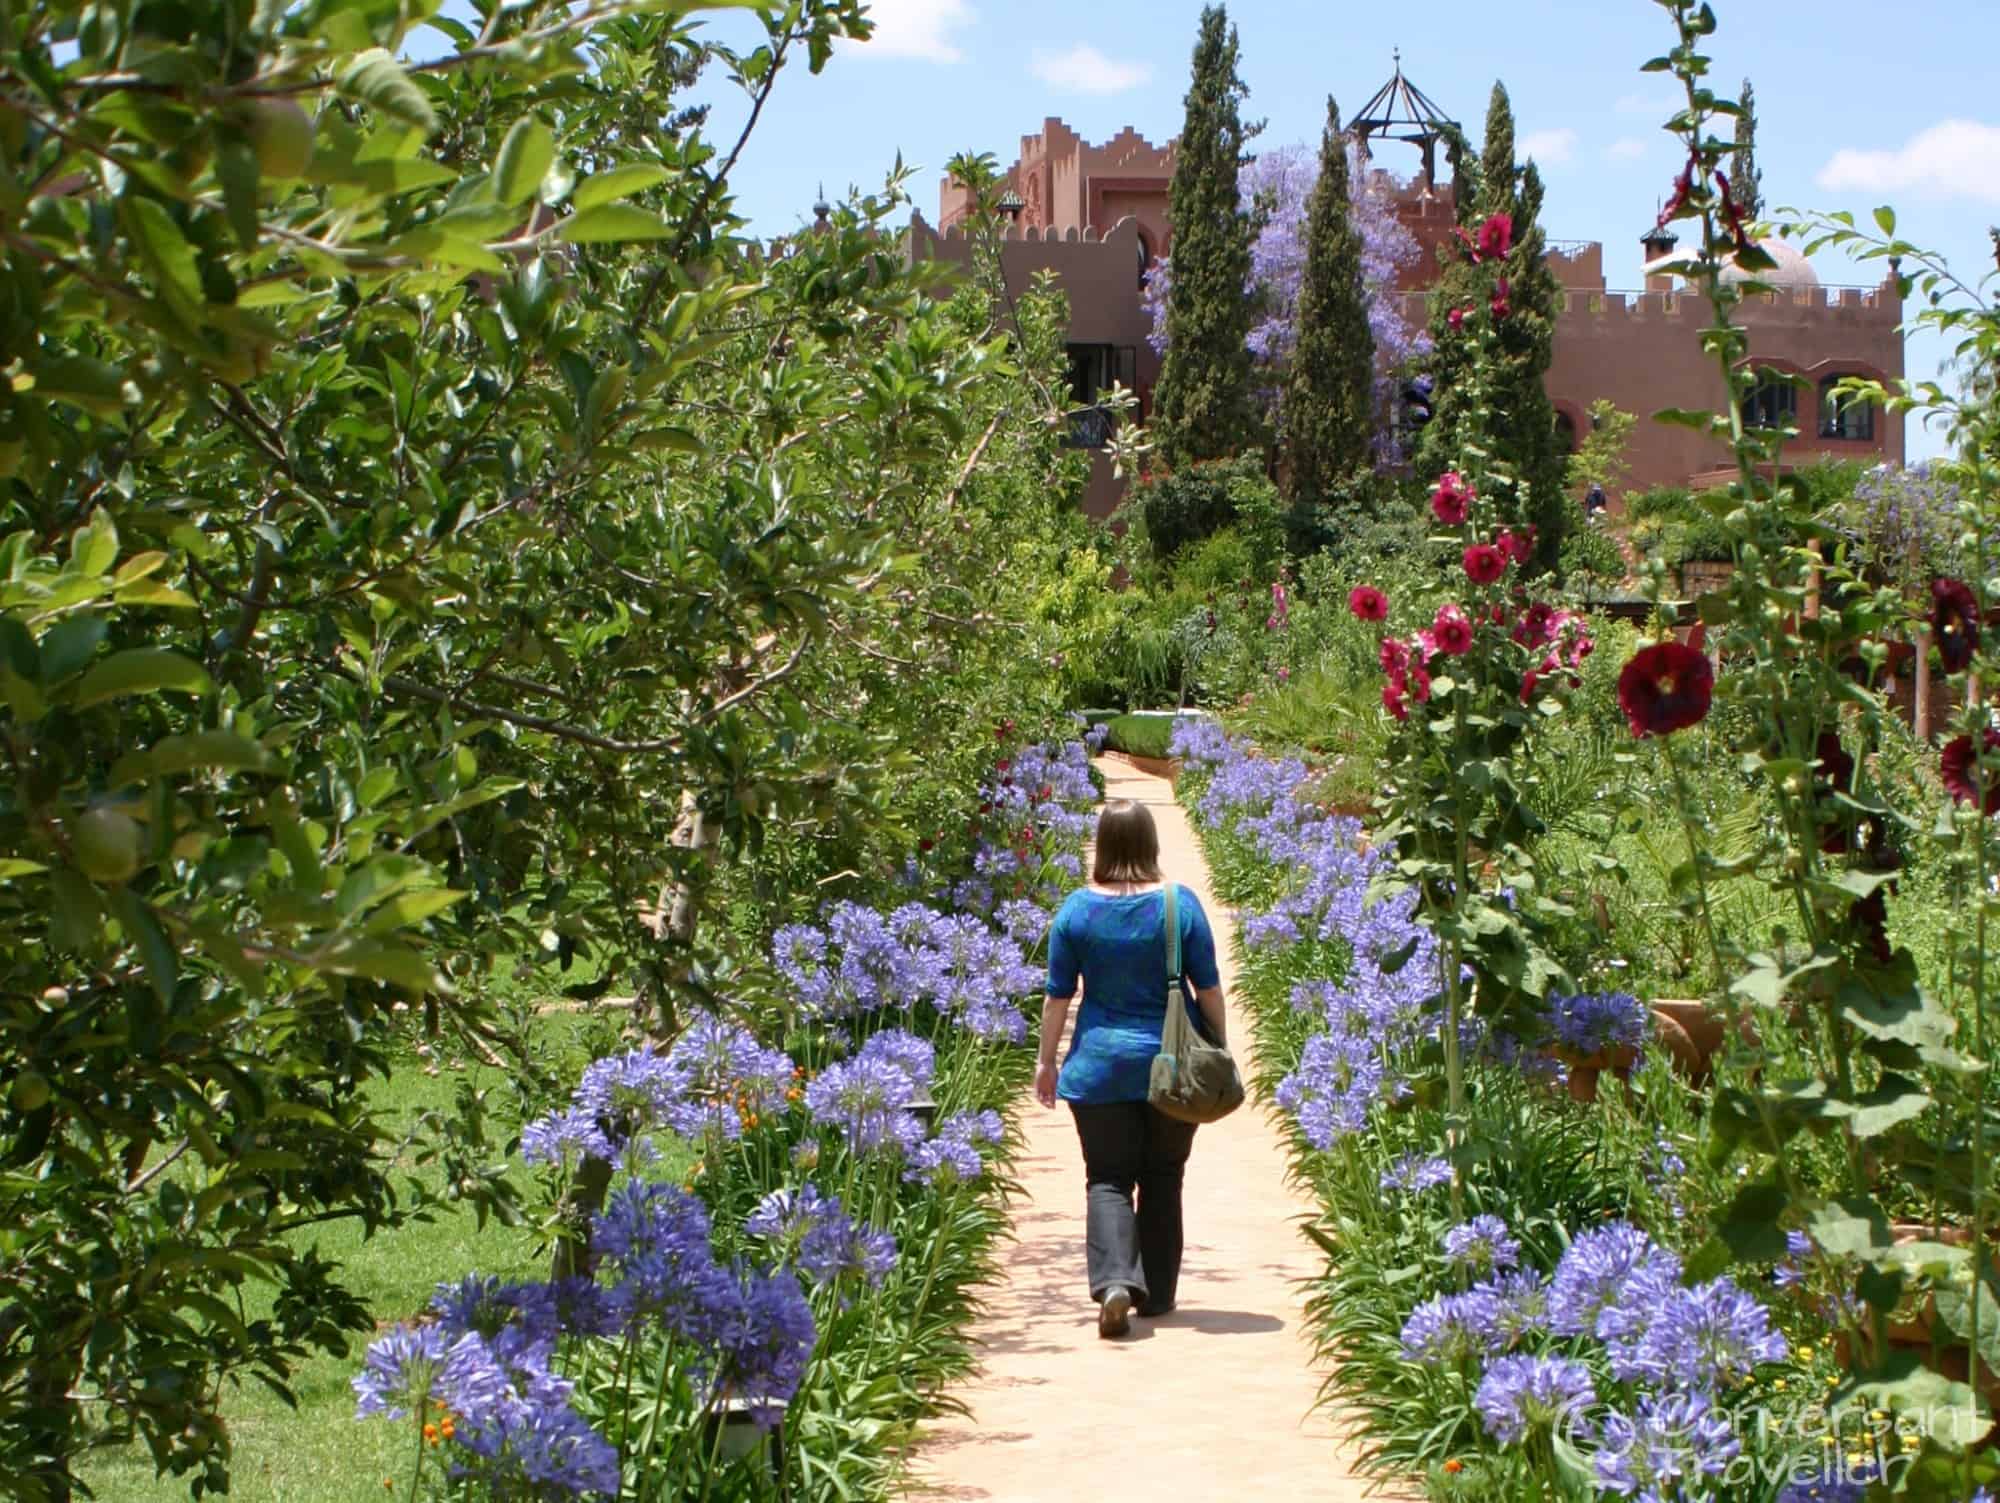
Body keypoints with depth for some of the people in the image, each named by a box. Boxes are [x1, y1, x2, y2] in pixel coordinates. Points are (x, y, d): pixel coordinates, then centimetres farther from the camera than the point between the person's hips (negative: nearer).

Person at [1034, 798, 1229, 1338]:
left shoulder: (1078, 908, -6)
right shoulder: (1180, 904, -6)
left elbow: (1058, 994, -1)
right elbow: (1208, 988, -2)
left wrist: (1047, 1061, 9)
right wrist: (1221, 1051, 10)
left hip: (1100, 1066, -1)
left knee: (1108, 1179, 2)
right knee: (1162, 1179, 14)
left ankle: (1114, 1283, -19)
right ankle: (1156, 1293, 20)